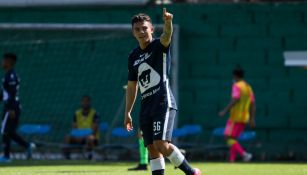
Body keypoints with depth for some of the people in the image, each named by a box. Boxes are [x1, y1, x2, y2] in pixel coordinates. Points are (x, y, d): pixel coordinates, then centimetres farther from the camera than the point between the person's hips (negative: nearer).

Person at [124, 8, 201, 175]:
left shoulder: (159, 46, -1)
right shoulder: (133, 56, 16)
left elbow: (167, 36, -26)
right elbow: (132, 87, 23)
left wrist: (168, 22, -48)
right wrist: (127, 113, 19)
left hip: (163, 103, -7)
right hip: (146, 105, 7)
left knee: (162, 145, -19)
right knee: (152, 149, 3)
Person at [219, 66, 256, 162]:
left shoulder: (237, 86, -9)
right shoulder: (248, 87, 16)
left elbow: (235, 100, -23)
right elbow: (252, 104, 15)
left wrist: (225, 111, -23)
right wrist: (252, 119, 17)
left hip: (235, 117, -8)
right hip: (244, 118, 8)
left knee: (229, 137, -8)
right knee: (233, 139, 13)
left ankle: (244, 154, -24)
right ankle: (232, 160, 7)